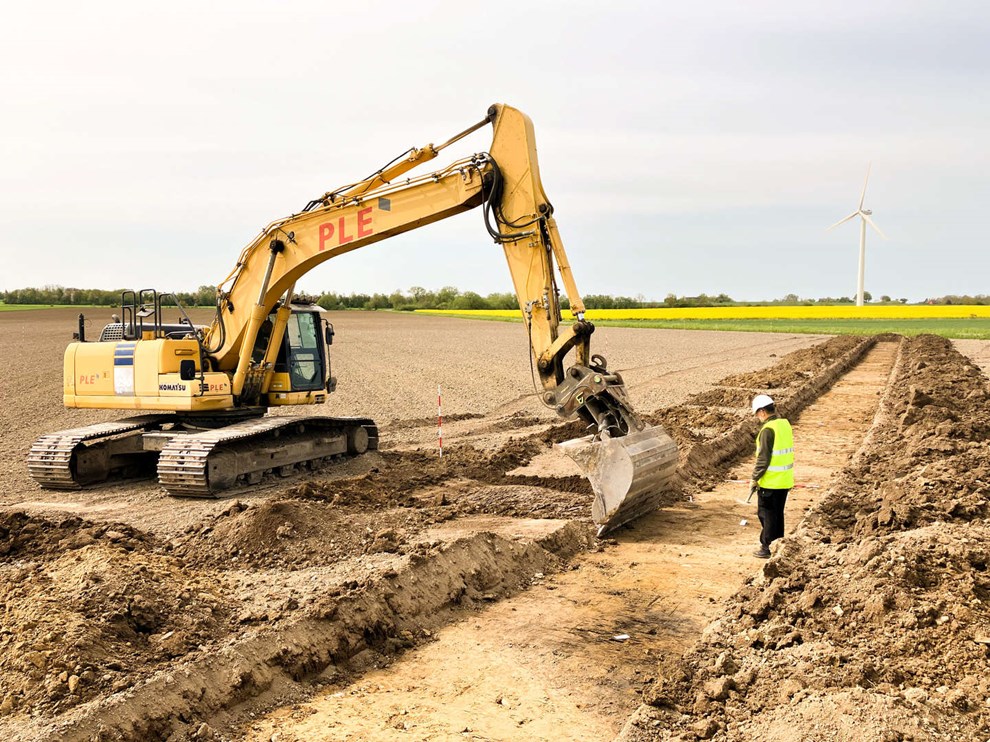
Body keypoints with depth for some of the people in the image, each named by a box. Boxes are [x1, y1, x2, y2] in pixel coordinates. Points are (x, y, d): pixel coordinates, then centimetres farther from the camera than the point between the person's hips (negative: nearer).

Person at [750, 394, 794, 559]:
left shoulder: (768, 429, -19)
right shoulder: (785, 424, 5)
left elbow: (763, 458, -19)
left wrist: (755, 478, -9)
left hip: (770, 482, -8)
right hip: (785, 481, 8)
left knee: (766, 514, 3)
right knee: (778, 513, 18)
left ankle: (766, 548, 10)